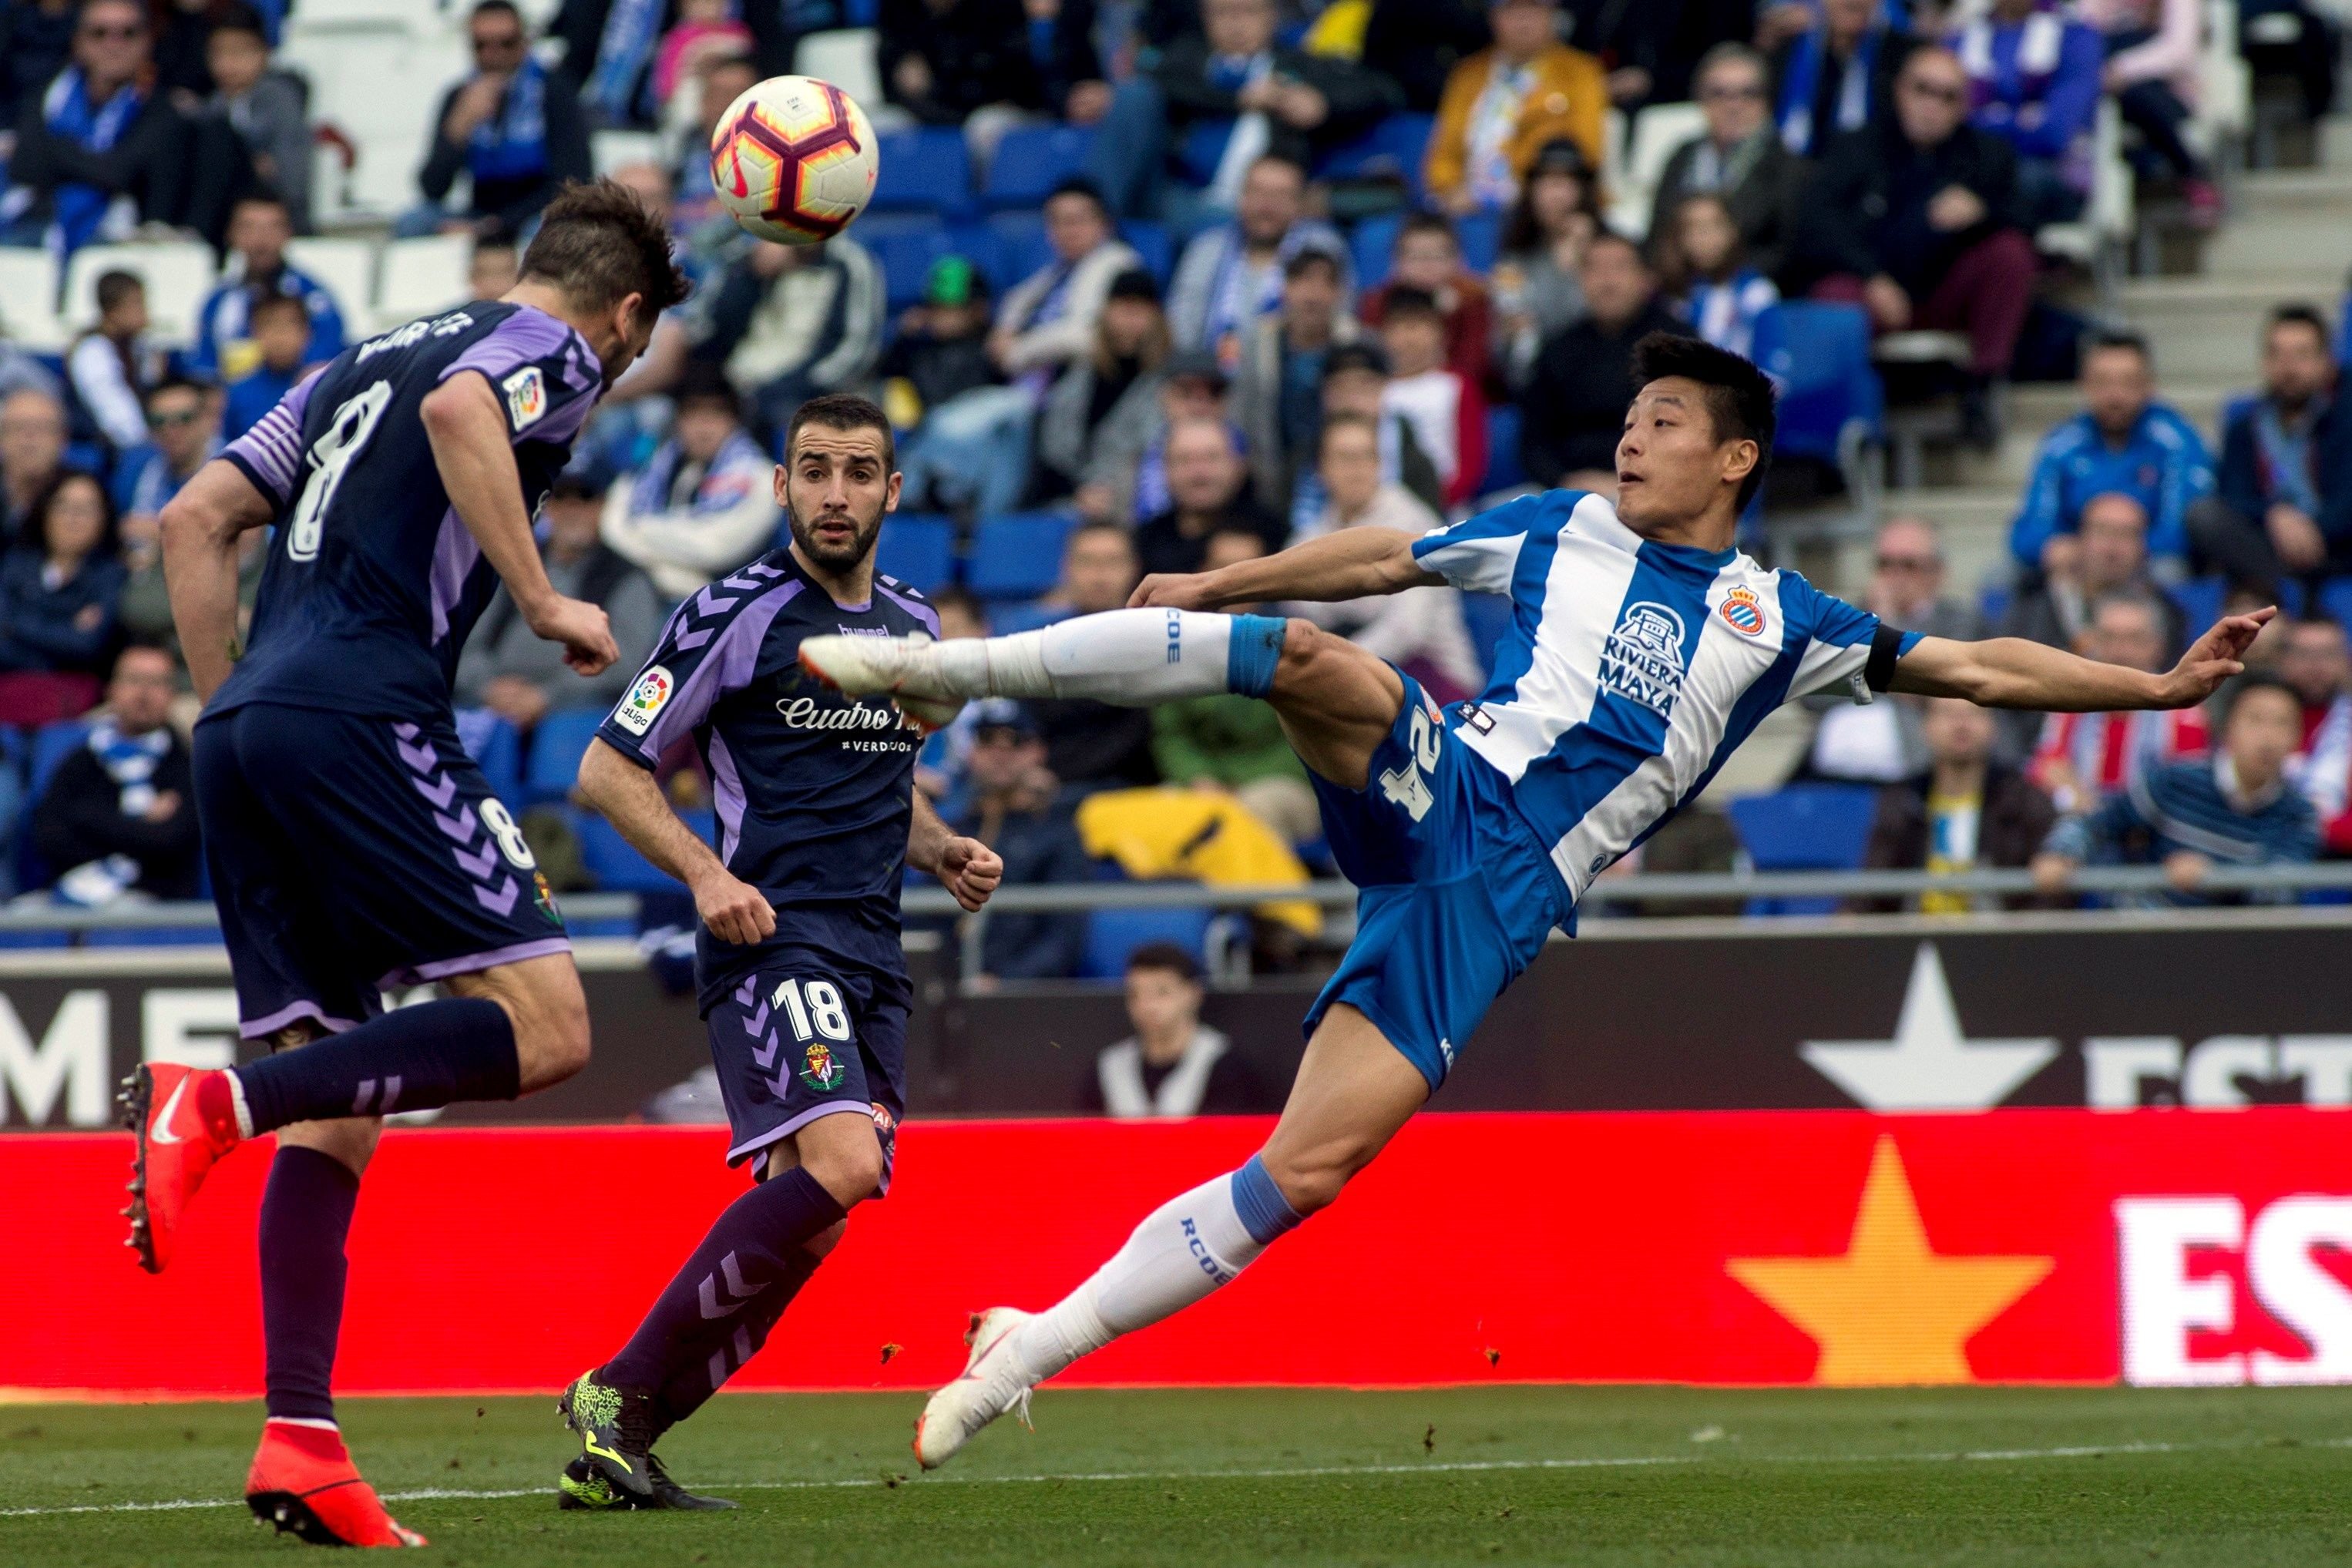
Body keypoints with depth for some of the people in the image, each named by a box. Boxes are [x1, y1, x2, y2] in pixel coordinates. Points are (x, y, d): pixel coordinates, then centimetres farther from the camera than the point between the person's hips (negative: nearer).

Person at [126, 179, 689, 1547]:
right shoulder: (558, 351, 6)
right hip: (363, 717, -8)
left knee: (336, 1107, 9)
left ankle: (301, 1442, -2)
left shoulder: (362, 362, 29)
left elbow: (196, 520, 23)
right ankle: (223, 1102, -23)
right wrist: (542, 601, -15)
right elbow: (459, 410, -18)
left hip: (243, 731, 8)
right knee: (546, 1028, -8)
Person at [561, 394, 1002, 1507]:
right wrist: (706, 872, -17)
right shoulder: (738, 617, -4)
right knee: (840, 1164, -26)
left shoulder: (914, 628, 17)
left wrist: (947, 853, 11)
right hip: (773, 940, -7)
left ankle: (614, 1454, 7)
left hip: (870, 957, 7)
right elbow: (608, 767, -3)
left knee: (800, 1228, -1)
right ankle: (619, 1393, -16)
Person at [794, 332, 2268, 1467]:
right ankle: (946, 666, -33)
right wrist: (1208, 584, 19)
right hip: (1436, 789, 0)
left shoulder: (1776, 620, 14)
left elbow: (1970, 667, 14)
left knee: (1308, 1171, -14)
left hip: (1492, 907, 0)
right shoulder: (1565, 530, 16)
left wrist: (2157, 685, 5)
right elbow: (1383, 559, 24)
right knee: (1313, 659, -33)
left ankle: (1030, 1350, -8)